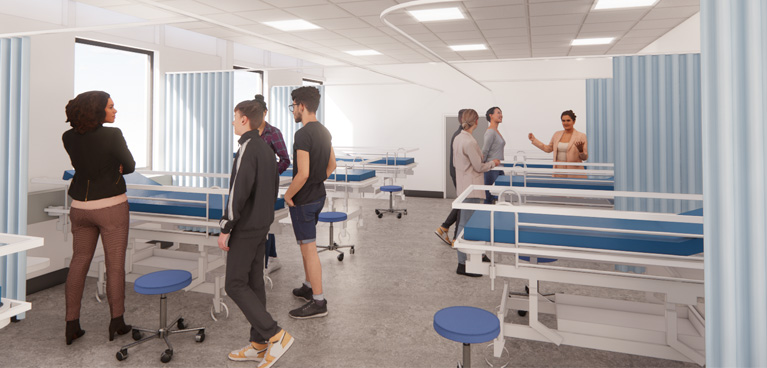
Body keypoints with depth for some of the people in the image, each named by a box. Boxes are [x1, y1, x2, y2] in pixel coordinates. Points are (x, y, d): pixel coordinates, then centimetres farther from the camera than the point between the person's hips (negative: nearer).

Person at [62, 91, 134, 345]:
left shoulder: (69, 138, 1)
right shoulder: (113, 135, -15)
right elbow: (130, 167, -3)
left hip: (80, 207, 5)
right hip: (111, 206, -5)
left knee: (78, 262, 14)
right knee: (115, 264, 5)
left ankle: (72, 324, 19)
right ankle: (117, 322, 15)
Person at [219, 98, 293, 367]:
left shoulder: (247, 148, -16)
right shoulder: (266, 148, 12)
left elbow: (239, 192, -22)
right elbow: (273, 188, 17)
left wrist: (225, 228, -16)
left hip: (245, 228, -9)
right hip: (262, 226, 9)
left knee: (235, 285, -2)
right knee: (254, 283, 12)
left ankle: (275, 335, -4)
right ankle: (259, 344, 19)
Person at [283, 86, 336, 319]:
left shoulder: (303, 134, -21)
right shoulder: (324, 131, 8)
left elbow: (303, 174, -27)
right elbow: (332, 165, 16)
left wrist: (288, 194, -13)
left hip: (303, 201, -9)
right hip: (318, 195, 9)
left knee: (309, 248, -2)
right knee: (307, 245, 22)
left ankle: (318, 303, 7)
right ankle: (309, 287, 37)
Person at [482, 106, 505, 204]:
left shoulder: (496, 131, 16)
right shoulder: (490, 132, -15)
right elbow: (485, 151, -17)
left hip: (498, 169, 9)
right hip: (492, 169, -9)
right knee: (489, 198, -5)